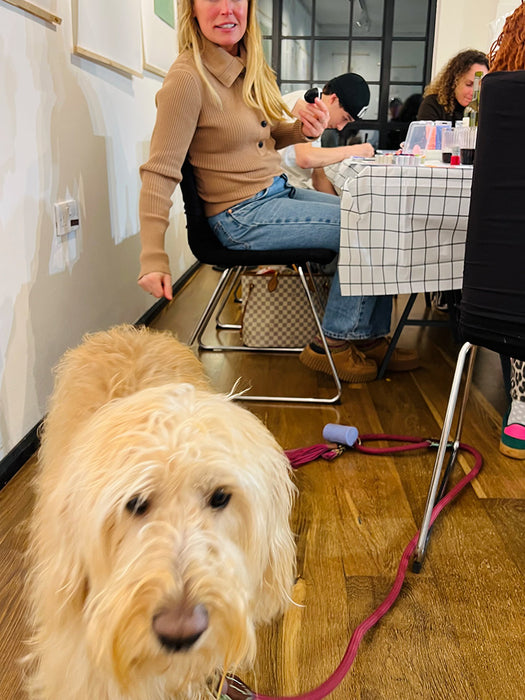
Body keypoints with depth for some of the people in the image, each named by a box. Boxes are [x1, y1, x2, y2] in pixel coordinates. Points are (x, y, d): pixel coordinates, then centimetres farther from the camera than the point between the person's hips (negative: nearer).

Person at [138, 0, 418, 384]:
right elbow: (160, 172, -19)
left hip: (279, 192, 8)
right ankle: (332, 344, 2)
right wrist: (154, 259, -24)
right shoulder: (187, 78, -16)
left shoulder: (248, 65, 8)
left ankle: (371, 338, 13)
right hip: (243, 216, -8)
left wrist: (304, 129, -3)